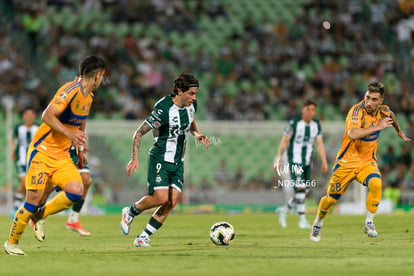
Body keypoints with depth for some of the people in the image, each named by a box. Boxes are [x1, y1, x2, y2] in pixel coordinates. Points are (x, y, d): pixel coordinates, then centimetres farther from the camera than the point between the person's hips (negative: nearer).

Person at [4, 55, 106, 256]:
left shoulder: (88, 97, 11)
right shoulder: (71, 90, -18)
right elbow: (47, 116, -25)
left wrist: (80, 149, 25)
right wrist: (69, 133, -32)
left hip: (62, 156, 8)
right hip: (42, 151, -7)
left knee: (76, 191, -14)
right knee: (34, 199, -9)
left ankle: (40, 216, 10)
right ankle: (11, 243, 10)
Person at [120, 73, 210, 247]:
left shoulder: (191, 105, 1)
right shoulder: (164, 109, -20)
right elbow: (139, 133, -14)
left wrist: (197, 135, 5)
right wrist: (134, 159, -20)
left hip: (178, 161, 6)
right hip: (160, 159, -6)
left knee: (172, 202, -8)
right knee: (161, 197, -20)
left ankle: (143, 238, 1)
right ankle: (130, 212, 9)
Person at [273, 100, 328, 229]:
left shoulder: (316, 125, 4)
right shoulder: (294, 123, -12)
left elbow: (320, 144, 5)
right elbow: (284, 142, -7)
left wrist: (324, 162, -5)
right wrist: (278, 160, -9)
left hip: (306, 163, 6)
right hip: (294, 161, -6)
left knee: (304, 192, 5)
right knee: (300, 188, -17)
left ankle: (284, 210, 27)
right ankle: (302, 220, -14)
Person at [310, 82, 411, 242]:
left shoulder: (384, 111, -4)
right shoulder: (357, 110, -23)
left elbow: (391, 116, 24)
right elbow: (352, 134, -42)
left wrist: (399, 131, 41)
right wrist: (376, 127, -37)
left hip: (368, 161, 3)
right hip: (348, 160, -3)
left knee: (376, 184, -28)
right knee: (331, 197, 3)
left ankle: (369, 223, -15)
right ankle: (317, 225, 32)